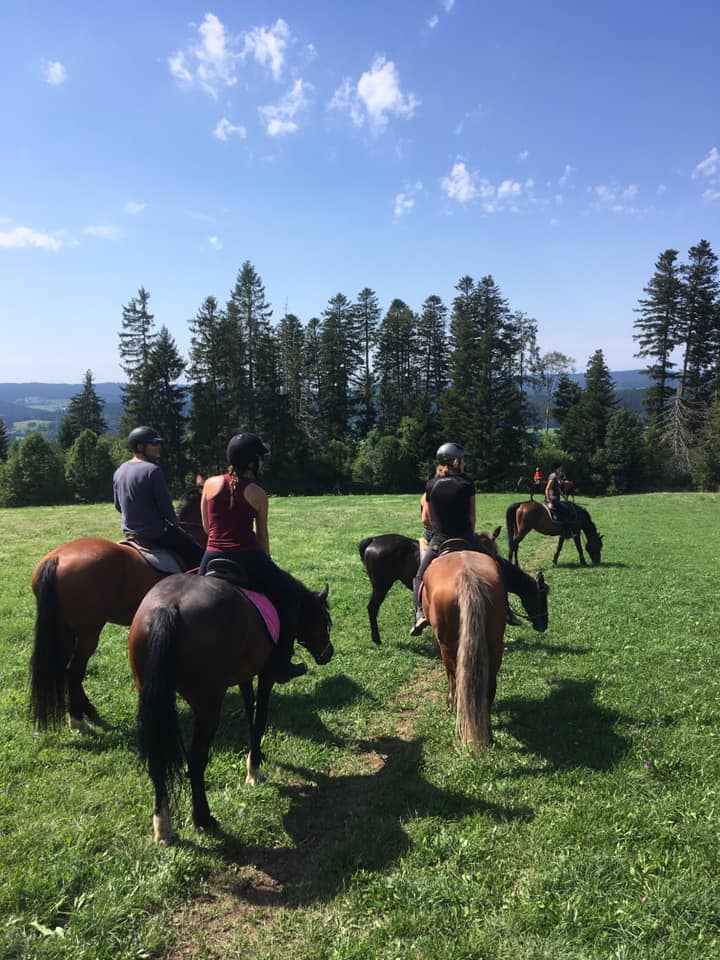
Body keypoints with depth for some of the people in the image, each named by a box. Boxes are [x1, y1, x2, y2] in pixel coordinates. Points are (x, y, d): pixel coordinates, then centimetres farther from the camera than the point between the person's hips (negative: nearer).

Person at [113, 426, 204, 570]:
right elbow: (165, 505, -16)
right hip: (156, 534, -9)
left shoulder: (118, 472, 5)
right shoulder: (152, 470, -19)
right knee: (197, 553, -3)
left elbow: (118, 506, 13)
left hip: (129, 532, 9)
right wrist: (176, 525, 1)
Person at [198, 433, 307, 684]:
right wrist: (266, 562, 20)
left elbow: (207, 527, 11)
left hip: (213, 558, 3)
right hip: (247, 559, -3)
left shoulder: (211, 484, 4)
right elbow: (262, 536, 5)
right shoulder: (258, 494, -3)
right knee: (292, 595, 18)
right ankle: (281, 666, 18)